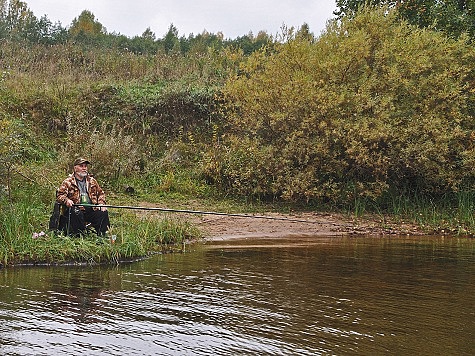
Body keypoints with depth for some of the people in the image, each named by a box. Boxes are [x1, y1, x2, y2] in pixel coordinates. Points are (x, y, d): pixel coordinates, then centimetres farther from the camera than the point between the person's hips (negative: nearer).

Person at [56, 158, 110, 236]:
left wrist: (101, 203, 8)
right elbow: (59, 195, 0)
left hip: (91, 210, 4)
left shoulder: (92, 181, 22)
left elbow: (100, 193, 28)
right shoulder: (68, 182, 8)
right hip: (77, 209, -4)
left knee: (103, 213, -20)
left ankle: (101, 235, -10)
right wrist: (66, 200, -22)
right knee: (77, 214, -36)